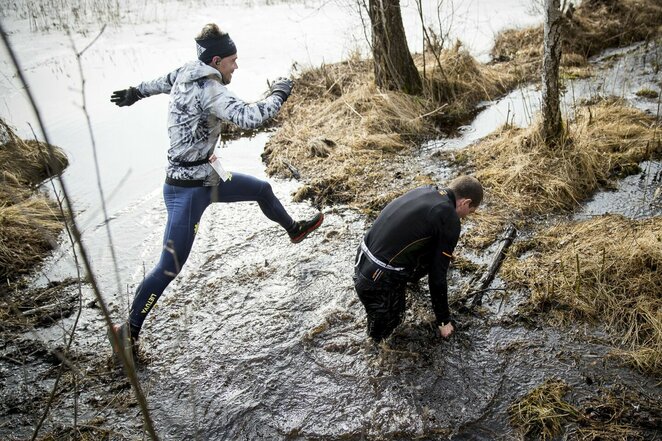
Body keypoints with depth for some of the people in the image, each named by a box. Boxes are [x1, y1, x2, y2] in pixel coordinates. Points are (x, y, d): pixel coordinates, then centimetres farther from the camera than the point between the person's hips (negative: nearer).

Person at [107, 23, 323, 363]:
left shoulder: (187, 73, 4)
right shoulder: (208, 90, -23)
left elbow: (163, 82, 24)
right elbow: (248, 118, -34)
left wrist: (135, 92, 43)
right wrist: (278, 95, -17)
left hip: (206, 177, 10)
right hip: (187, 189, -10)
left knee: (262, 189, 24)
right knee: (170, 266, -5)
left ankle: (294, 229, 50)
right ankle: (128, 331, 8)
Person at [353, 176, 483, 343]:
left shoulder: (426, 190, 8)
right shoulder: (450, 221, -13)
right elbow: (438, 275, -7)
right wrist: (443, 321, 6)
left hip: (362, 262, 8)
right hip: (377, 280, -8)